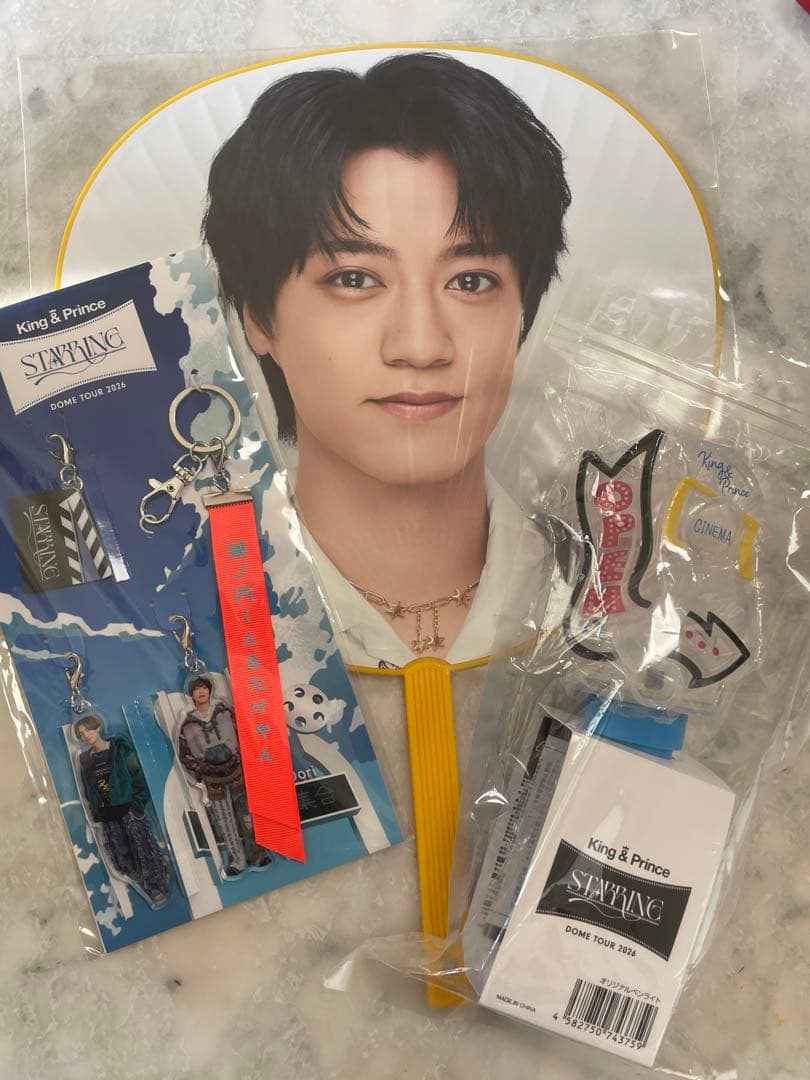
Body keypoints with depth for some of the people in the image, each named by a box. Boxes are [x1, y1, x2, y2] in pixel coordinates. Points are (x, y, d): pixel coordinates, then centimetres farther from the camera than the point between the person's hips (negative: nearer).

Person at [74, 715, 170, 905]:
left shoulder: (120, 749, -2)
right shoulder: (85, 760, 9)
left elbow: (138, 776, -6)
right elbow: (88, 791, 13)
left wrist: (138, 804, -13)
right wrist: (96, 814, 5)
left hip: (127, 809, -4)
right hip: (107, 815, 4)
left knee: (143, 847, -3)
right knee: (121, 854, 3)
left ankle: (158, 886, 10)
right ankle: (148, 888, 14)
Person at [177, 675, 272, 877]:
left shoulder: (225, 711, 1)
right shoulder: (188, 724, 1)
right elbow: (184, 755, 9)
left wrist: (243, 760, -2)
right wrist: (199, 772, 0)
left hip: (237, 772, 0)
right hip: (213, 781, 0)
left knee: (248, 815, 2)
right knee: (225, 823, 3)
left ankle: (256, 855, 14)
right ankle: (237, 860, 15)